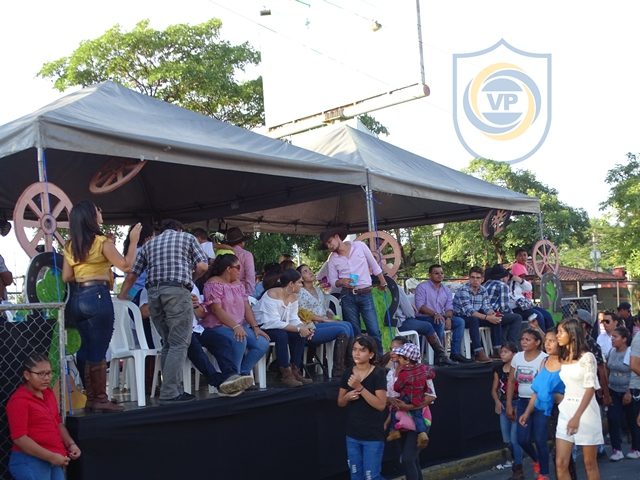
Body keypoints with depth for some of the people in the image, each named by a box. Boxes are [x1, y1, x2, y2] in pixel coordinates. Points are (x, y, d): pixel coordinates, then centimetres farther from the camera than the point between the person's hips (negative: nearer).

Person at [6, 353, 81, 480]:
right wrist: (51, 457, -19)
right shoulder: (19, 400, -12)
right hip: (30, 461, -8)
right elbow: (19, 438, -18)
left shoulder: (48, 393, 12)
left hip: (54, 460, 8)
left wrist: (71, 444, 5)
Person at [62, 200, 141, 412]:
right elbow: (126, 265, -9)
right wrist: (134, 240, -1)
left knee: (86, 349, 13)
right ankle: (100, 399, 1)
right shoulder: (102, 242, -8)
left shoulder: (70, 246, 11)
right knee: (98, 350, -3)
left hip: (76, 299, 7)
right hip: (97, 297, -7)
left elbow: (66, 277, 9)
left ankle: (90, 398, 18)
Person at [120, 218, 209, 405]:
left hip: (153, 292, 5)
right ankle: (170, 393, -13)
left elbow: (132, 275, 18)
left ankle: (173, 389, 11)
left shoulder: (149, 244, 25)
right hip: (177, 291, -5)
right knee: (179, 344, -6)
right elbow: (202, 266, 3)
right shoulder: (187, 237, 15)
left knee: (168, 343, 13)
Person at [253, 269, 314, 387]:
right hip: (259, 327, -8)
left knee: (301, 335, -12)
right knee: (281, 335, -33)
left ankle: (295, 371, -5)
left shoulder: (293, 296, 3)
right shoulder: (272, 294, -24)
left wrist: (303, 327, -21)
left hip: (278, 327, 8)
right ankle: (286, 374, -25)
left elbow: (294, 318, 1)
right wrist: (298, 329, -32)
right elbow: (274, 322, -31)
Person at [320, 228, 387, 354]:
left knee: (374, 330, -5)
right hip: (348, 297, 2)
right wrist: (341, 282, -15)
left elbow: (374, 264, 8)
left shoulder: (359, 246, -2)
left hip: (365, 294, -1)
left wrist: (382, 282, 14)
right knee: (354, 332, 4)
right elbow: (332, 281, 7)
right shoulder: (332, 259, 3)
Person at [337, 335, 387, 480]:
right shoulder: (348, 373, 2)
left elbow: (381, 405, -19)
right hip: (352, 434, 5)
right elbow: (340, 402, 10)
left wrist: (360, 388, -26)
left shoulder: (378, 373, -13)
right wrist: (347, 397, -13)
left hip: (373, 435, -5)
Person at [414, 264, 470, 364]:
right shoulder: (422, 287, -4)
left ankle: (455, 353, -13)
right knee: (440, 322, -34)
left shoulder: (446, 290, 15)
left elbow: (449, 307, 8)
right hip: (424, 318, -6)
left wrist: (448, 318, -15)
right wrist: (435, 314, -28)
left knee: (460, 321, -12)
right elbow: (420, 306, -15)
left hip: (441, 317, 7)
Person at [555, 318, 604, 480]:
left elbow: (590, 389, -13)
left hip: (585, 410, -6)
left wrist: (577, 417, -18)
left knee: (590, 463, 3)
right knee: (560, 464, -1)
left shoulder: (587, 357, -8)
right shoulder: (563, 358, 12)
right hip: (565, 411, 6)